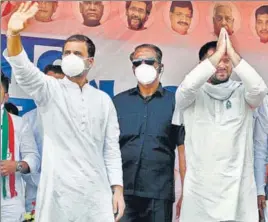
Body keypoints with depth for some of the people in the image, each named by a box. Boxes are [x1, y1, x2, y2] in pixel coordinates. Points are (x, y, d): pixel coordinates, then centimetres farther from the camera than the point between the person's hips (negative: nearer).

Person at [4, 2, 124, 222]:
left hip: (97, 191, 2)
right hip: (58, 191, -2)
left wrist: (117, 188, 2)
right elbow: (24, 71, -17)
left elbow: (111, 148, 10)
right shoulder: (50, 90, 3)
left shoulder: (103, 100, 11)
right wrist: (13, 35, -35)